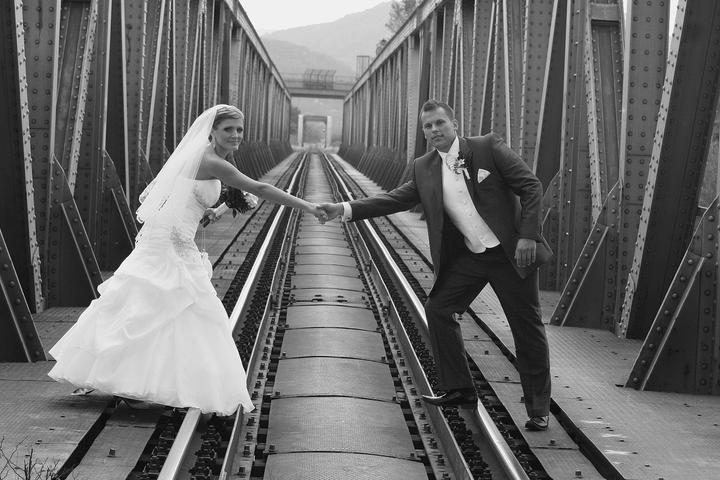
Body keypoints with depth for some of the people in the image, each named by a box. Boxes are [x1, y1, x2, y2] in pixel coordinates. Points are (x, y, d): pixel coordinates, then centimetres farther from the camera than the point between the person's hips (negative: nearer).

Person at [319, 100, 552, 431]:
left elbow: (531, 186, -10)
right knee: (437, 309, -1)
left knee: (527, 327, 1)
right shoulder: (424, 169, 5)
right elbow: (396, 199, 2)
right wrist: (346, 209, -8)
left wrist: (527, 235, -17)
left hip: (509, 252, -5)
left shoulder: (488, 147, -9)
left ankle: (538, 409, 15)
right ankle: (459, 389, 13)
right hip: (466, 256, 5)